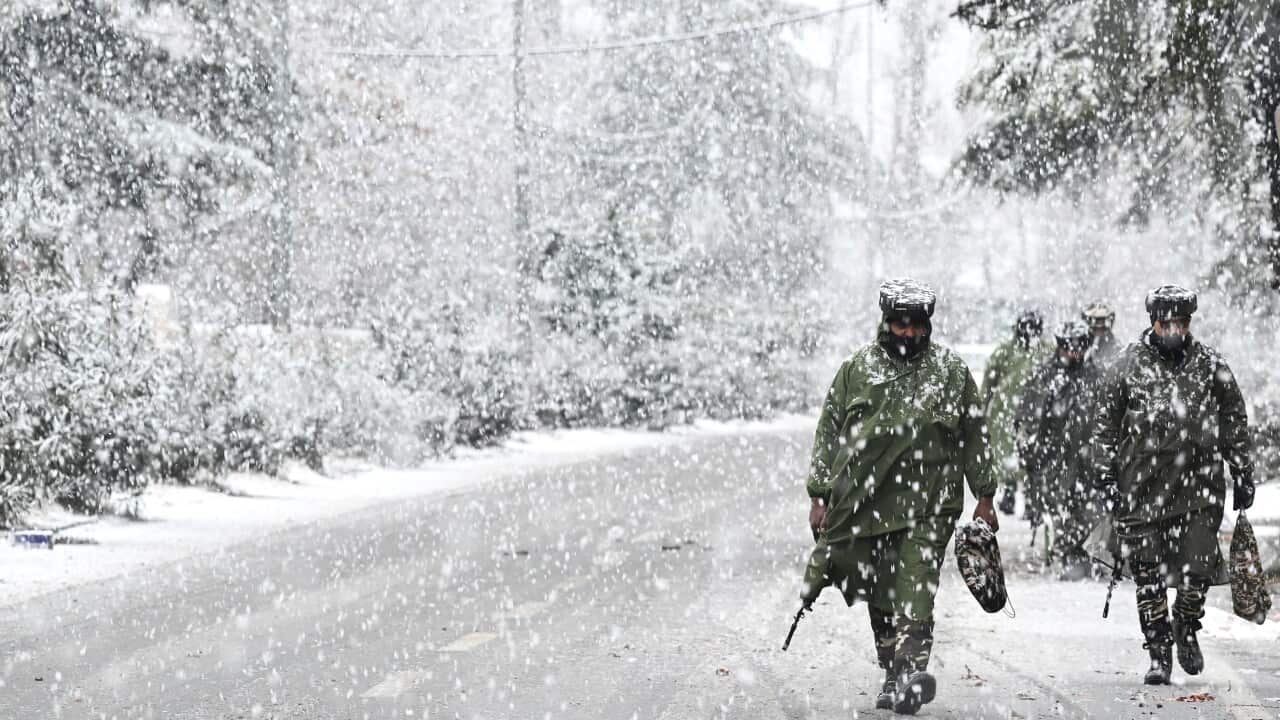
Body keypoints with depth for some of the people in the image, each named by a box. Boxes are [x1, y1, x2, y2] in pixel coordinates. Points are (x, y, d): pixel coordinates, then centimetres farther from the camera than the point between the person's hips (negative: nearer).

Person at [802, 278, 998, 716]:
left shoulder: (952, 372, 5)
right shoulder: (856, 370, 5)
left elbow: (974, 439, 11)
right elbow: (828, 436, 9)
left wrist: (984, 497, 9)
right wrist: (819, 496, 5)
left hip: (927, 510, -2)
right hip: (865, 504, 2)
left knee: (914, 594, -14)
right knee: (880, 598, 8)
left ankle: (912, 669, -21)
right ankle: (892, 673, 18)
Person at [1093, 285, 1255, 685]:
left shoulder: (1211, 366, 6)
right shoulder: (1128, 366, 4)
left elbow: (1235, 426, 13)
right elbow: (1107, 427, 9)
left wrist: (1243, 476, 11)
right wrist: (1106, 475, 3)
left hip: (1199, 486, 0)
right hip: (1143, 486, 0)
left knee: (1198, 569, -4)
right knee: (1149, 575, 0)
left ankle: (1186, 628, 25)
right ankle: (1159, 653, 10)